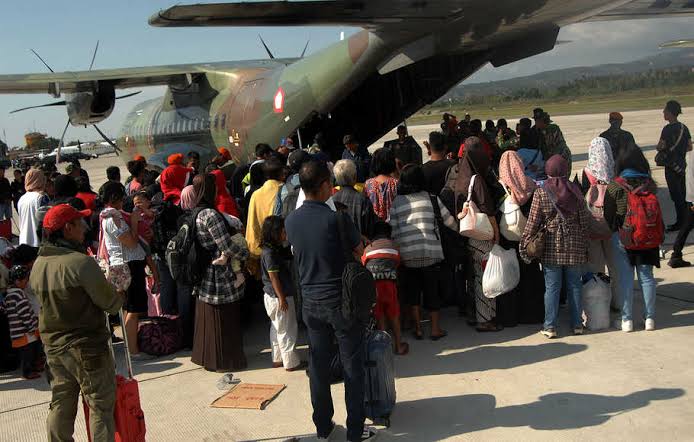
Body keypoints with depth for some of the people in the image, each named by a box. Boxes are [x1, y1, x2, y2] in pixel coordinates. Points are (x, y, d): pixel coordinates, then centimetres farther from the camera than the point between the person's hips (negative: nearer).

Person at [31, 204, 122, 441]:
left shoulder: (38, 264, 2)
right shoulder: (81, 262, -21)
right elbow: (111, 303, -16)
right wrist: (119, 296, 6)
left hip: (53, 346, 7)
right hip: (87, 348, -7)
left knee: (60, 406, 18)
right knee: (101, 406, 5)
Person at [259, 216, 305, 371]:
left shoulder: (277, 249, 7)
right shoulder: (270, 253, -21)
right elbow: (273, 277, -22)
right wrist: (282, 298, -20)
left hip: (274, 297, 10)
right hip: (278, 297, -10)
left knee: (277, 328, 18)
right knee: (287, 330, 0)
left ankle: (278, 359, 28)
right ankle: (291, 362, 10)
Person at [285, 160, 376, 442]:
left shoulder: (291, 221, -2)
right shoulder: (336, 218, -19)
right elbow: (359, 251, -5)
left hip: (311, 302, 5)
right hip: (341, 301, -5)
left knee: (318, 366, 15)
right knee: (352, 367, 7)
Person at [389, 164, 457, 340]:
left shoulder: (396, 202, 1)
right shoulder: (431, 198, 2)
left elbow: (393, 231, -2)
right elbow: (449, 220, 11)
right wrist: (460, 228, 30)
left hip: (406, 255, 0)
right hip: (430, 253, 0)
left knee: (412, 291, 13)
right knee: (432, 290, 10)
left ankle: (418, 328, 17)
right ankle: (435, 329, 18)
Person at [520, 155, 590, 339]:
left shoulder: (540, 193, -6)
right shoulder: (575, 190, 0)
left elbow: (533, 222, -6)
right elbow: (584, 220, 2)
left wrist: (525, 244, 3)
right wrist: (584, 244, 10)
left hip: (551, 248, -2)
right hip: (575, 248, 2)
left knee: (552, 287, 3)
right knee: (574, 286, 11)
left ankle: (550, 326, 5)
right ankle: (577, 324, 17)